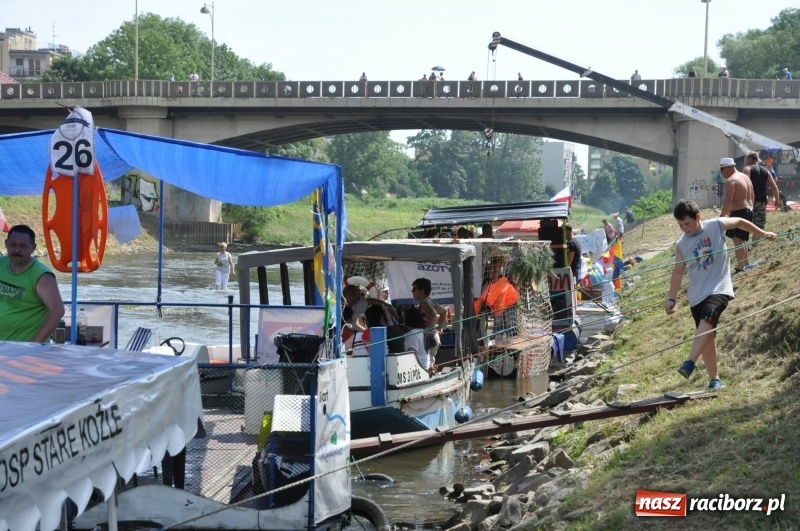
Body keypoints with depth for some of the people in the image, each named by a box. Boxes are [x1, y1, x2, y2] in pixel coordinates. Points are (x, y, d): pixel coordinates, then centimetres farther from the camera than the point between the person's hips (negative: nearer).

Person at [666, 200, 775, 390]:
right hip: (697, 294, 4)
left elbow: (740, 222, 12)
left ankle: (690, 363, -37)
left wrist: (762, 234, 19)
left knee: (707, 319, -29)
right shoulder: (682, 244, 1)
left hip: (719, 288, -4)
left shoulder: (716, 226, -5)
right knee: (706, 335, 4)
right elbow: (678, 272, 7)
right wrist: (671, 299, 3)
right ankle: (714, 379, 13)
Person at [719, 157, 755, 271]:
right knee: (742, 240, 20)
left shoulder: (731, 180, -14)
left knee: (737, 240, -12)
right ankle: (745, 264, 26)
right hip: (749, 210, 10)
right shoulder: (745, 177, 16)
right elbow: (751, 197, 22)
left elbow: (728, 200, -22)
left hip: (738, 212, -10)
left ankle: (740, 266, -18)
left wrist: (722, 215, -21)